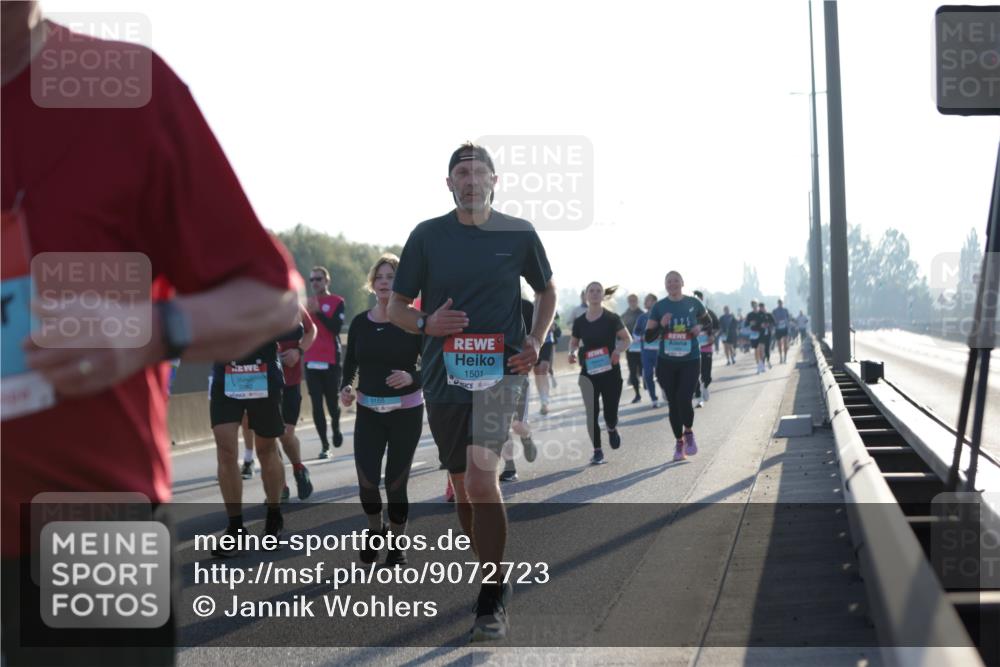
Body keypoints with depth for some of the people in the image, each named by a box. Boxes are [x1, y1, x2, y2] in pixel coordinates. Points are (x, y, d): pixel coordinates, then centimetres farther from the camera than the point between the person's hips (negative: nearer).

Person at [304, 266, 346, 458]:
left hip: (331, 361, -4)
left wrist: (318, 312, -20)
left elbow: (336, 327, -14)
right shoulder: (308, 303, 13)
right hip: (311, 361, 4)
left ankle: (336, 428, 34)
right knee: (317, 405, -1)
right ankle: (324, 444, 4)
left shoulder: (337, 302, -1)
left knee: (332, 402, 3)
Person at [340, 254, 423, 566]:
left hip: (406, 412, -2)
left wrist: (412, 378, -26)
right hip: (368, 412, 2)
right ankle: (375, 529, 26)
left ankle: (398, 540, 25)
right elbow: (350, 365, 8)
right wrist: (346, 389, -11)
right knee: (367, 481, -5)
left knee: (395, 483, 1)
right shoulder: (359, 323, 1)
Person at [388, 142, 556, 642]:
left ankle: (491, 605, -15)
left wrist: (534, 342, 3)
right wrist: (427, 323, -12)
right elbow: (396, 308, 10)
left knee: (481, 474, -21)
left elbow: (546, 291, 20)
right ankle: (496, 579, 32)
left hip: (500, 370, -3)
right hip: (444, 375, 3)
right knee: (463, 486, 11)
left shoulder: (518, 234, 4)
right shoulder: (427, 236, 4)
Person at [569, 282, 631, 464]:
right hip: (588, 373, 2)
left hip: (610, 372, -2)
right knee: (592, 412, -6)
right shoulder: (579, 322, 3)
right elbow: (574, 342, 15)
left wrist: (618, 350, -19)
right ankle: (597, 451, 6)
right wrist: (572, 352, -7)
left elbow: (627, 339, 0)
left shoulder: (611, 319, -5)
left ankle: (612, 429, 36)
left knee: (610, 413, -1)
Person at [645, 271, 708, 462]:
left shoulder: (694, 303, 0)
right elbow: (648, 337, 1)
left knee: (684, 399, -16)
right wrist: (661, 325, -17)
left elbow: (707, 320, 19)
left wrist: (700, 327, -3)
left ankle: (688, 433, 11)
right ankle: (679, 442, 22)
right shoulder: (659, 307, 0)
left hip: (690, 361, -1)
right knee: (673, 404, 6)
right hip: (666, 362, 1)